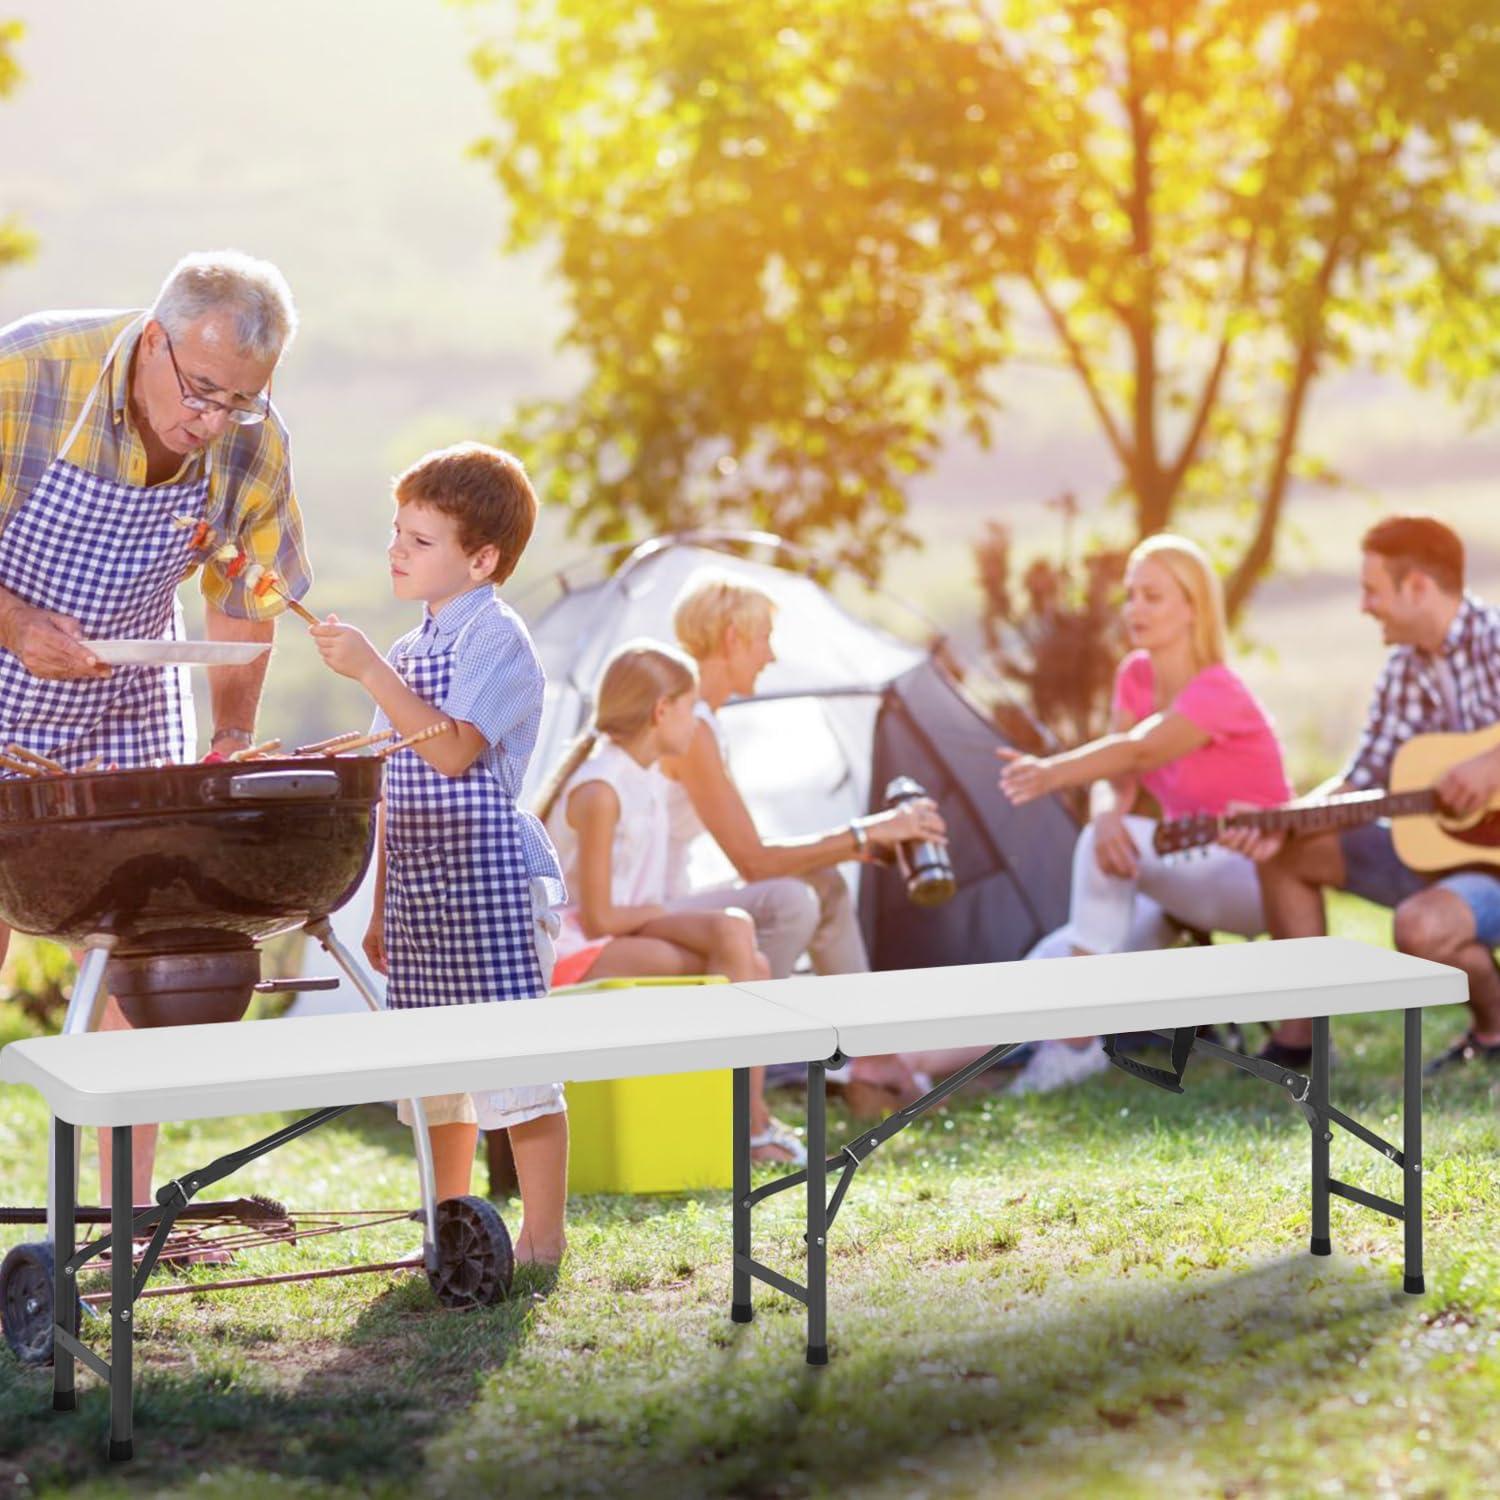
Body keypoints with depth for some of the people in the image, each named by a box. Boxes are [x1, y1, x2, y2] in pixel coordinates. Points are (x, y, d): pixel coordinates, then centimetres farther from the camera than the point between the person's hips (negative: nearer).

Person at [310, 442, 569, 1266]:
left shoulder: (497, 637, -8)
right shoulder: (409, 650, 17)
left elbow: (454, 750, -21)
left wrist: (371, 671, -22)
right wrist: (381, 907, 18)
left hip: (487, 872, -9)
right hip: (419, 883, 9)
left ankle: (542, 1238, 0)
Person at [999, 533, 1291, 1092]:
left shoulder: (1218, 692, -21)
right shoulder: (1136, 676, 2)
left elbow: (1139, 751, -40)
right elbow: (1115, 780, -9)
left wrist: (1053, 772, -57)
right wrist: (1105, 814, -34)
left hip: (1258, 878, -7)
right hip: (1188, 877, 7)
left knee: (1099, 842, -32)